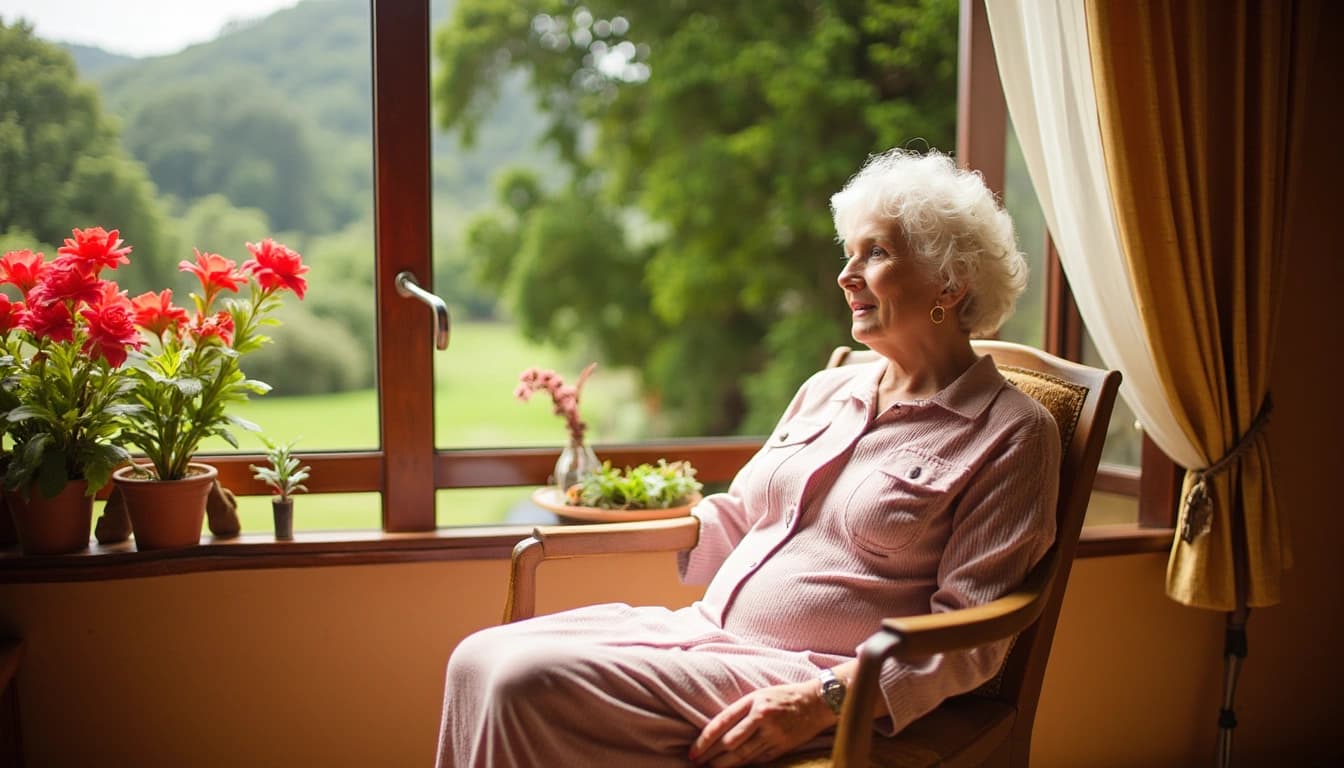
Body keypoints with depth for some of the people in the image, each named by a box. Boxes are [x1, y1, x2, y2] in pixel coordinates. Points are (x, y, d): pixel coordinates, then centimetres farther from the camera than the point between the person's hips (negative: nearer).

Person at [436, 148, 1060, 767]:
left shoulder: (1012, 432, -3)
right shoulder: (826, 391, 18)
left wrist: (822, 701, -21)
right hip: (707, 629, 7)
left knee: (531, 684, -23)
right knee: (478, 661, -13)